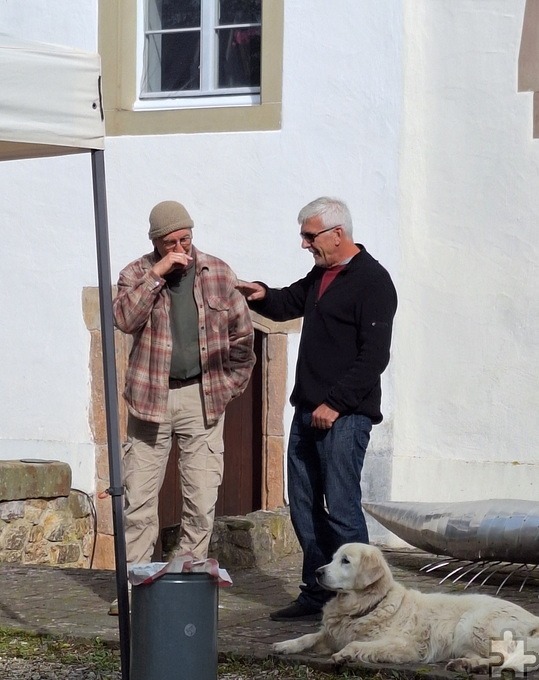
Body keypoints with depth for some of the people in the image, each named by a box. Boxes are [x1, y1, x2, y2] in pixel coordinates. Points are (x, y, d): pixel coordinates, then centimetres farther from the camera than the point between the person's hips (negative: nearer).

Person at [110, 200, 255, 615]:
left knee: (201, 502, 0)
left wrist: (233, 383, 8)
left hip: (202, 399, 1)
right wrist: (156, 275, -20)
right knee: (139, 498, 0)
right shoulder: (137, 274, 2)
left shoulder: (218, 273, 5)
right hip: (151, 398, -1)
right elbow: (124, 319, -17)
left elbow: (242, 334, 11)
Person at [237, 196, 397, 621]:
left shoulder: (372, 282, -11)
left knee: (341, 507, -10)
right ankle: (316, 593, 20)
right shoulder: (320, 276, 16)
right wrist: (262, 296, 8)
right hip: (308, 410, 9)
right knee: (304, 506, 11)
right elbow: (288, 303, 32)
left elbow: (373, 358, -17)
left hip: (344, 415, -9)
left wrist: (335, 403, -20)